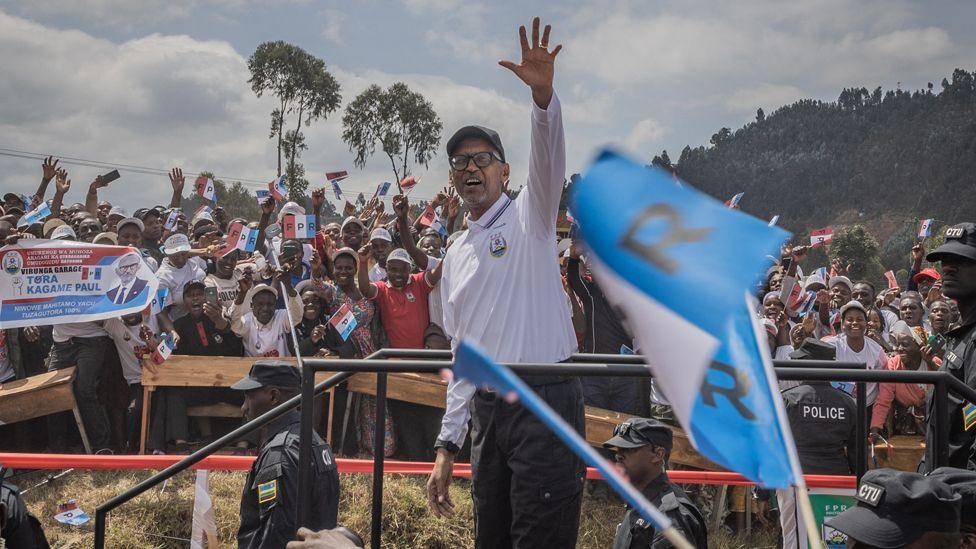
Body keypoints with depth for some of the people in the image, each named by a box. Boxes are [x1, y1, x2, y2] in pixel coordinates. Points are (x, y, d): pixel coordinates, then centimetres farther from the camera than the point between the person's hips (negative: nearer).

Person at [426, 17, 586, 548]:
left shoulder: (528, 216, 4)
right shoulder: (455, 256, 18)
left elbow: (548, 158, -18)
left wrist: (543, 93, -37)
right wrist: (447, 445, 15)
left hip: (545, 400, -6)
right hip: (486, 407, 6)